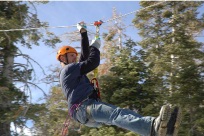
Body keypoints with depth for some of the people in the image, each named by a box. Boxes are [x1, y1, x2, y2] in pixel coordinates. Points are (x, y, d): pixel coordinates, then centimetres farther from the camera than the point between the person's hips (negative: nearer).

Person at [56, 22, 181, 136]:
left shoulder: (73, 71, 35)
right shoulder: (68, 69, 4)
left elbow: (85, 55, 34)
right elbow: (92, 62, -6)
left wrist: (83, 32, 37)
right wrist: (95, 46, 12)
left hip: (89, 105, 9)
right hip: (83, 107, -9)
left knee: (125, 113, -14)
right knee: (116, 113, -36)